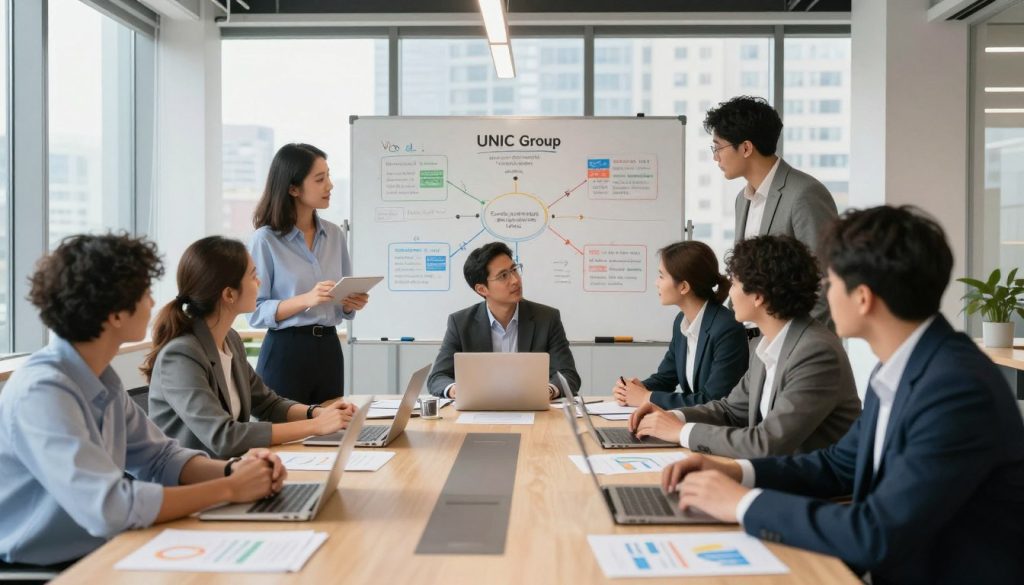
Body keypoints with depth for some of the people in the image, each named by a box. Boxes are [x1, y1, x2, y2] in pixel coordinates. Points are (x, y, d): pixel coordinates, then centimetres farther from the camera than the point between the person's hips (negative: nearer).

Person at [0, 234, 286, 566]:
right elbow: (110, 509, -31)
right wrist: (229, 489, -22)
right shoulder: (41, 392, -23)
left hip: (93, 557, 7)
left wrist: (231, 470, -8)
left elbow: (160, 457, 10)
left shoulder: (101, 379, 2)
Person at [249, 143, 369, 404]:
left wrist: (352, 303, -7)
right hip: (286, 352, -5)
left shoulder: (334, 235, 7)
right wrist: (306, 300, -24)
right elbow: (256, 312, -12)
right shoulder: (265, 239, -9)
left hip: (328, 349, 5)